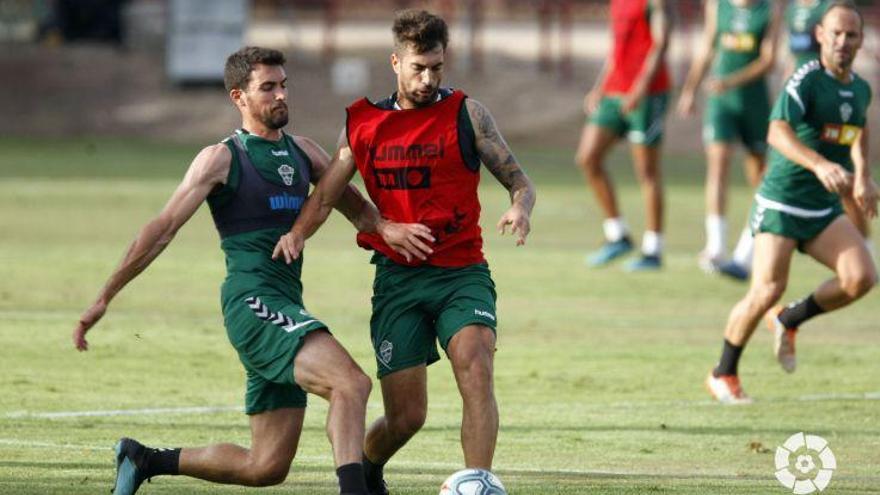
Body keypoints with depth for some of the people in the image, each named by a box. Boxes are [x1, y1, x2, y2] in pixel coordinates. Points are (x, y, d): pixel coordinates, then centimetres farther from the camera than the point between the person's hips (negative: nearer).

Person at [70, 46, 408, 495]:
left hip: (286, 306, 8)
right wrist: (104, 298, -3)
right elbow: (162, 229, -2)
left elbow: (356, 207, 24)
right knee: (351, 383, -29)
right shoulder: (221, 159, -1)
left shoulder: (303, 152, 17)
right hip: (251, 301, -8)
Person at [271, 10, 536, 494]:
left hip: (462, 273, -1)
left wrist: (520, 207, -21)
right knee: (406, 416, -1)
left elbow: (519, 181, 3)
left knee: (475, 366, -30)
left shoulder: (465, 113, 1)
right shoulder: (362, 123, 8)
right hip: (397, 277, 1)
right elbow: (326, 195, 12)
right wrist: (297, 233, -9)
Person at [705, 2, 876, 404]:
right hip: (781, 203, -6)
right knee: (767, 290, -15)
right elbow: (778, 131, -31)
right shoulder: (806, 80, -15)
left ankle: (789, 321, 12)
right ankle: (723, 375, 6)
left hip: (825, 207, 6)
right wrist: (820, 165, -44)